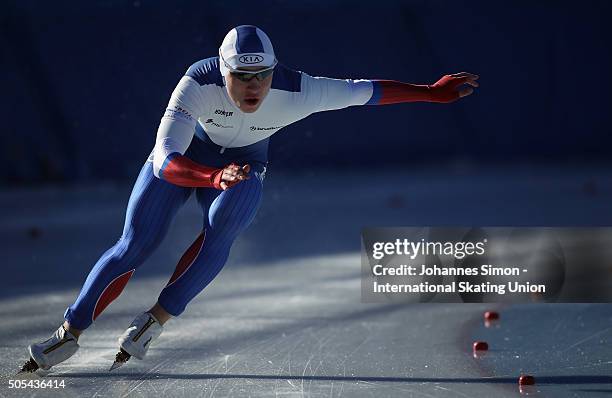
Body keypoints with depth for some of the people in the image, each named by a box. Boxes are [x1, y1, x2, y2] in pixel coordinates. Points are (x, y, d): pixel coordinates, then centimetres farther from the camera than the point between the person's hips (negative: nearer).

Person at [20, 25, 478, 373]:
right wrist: (215, 177, -63)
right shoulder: (199, 84, -38)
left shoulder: (296, 92, -34)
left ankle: (154, 321, -19)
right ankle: (69, 334, 4)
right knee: (134, 247, -9)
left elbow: (364, 91, -20)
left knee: (220, 233, -30)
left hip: (245, 163, 1)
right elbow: (164, 162, -45)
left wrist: (433, 92, -16)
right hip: (186, 153, -1)